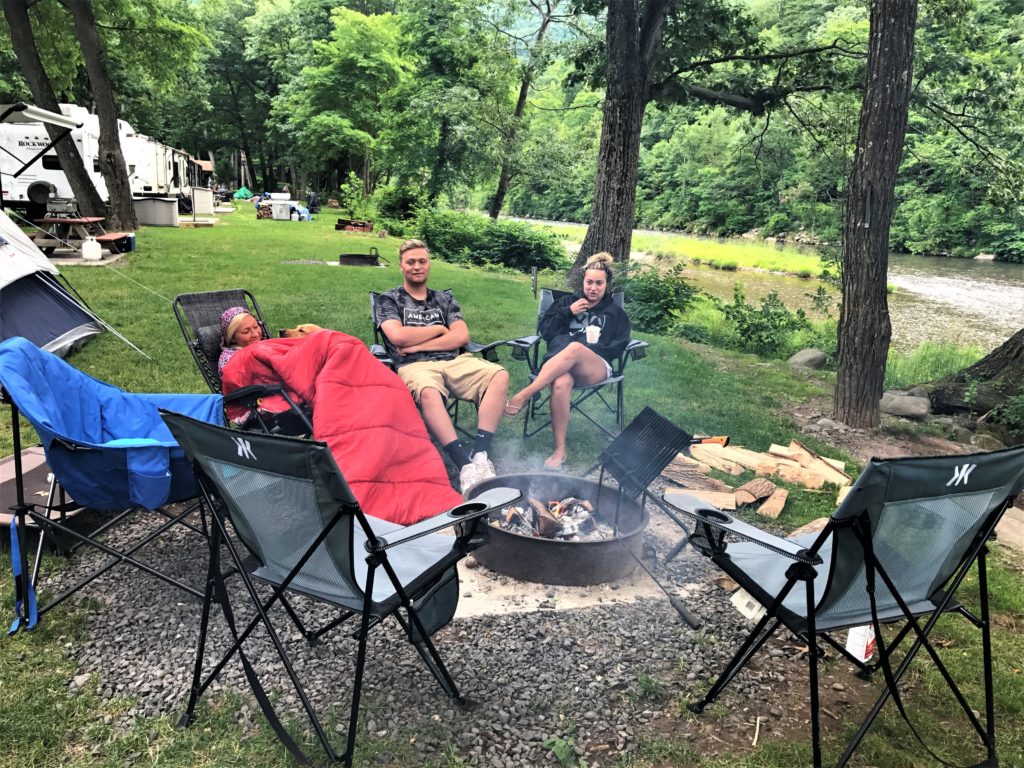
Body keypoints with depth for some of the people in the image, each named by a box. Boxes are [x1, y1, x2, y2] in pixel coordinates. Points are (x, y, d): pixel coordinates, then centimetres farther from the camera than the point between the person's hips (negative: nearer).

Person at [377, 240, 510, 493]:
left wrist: (419, 344, -3)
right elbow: (398, 336, -5)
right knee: (429, 392, -41)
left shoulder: (445, 299, 24)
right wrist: (439, 329, 5)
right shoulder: (390, 299, 15)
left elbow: (461, 336, 7)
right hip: (415, 366, -3)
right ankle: (464, 462, -41)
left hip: (453, 362, 4)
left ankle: (479, 451, -30)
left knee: (499, 375, -25)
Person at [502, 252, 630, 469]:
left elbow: (616, 348, 6)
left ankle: (524, 395, -42)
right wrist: (568, 312, 1)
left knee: (574, 348, -40)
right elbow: (545, 332, 14)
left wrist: (584, 348, -7)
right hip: (559, 362, 1)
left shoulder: (615, 313, 20)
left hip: (596, 368, -1)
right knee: (561, 384, -39)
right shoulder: (567, 301, 23)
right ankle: (559, 450, -35)